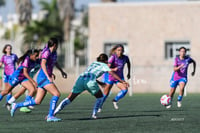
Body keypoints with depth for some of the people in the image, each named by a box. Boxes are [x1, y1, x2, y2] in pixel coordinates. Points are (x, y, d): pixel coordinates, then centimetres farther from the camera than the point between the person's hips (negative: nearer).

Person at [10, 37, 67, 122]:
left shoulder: (54, 53, 14)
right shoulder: (47, 52, -13)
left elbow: (55, 62, 35)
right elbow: (43, 64, -26)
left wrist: (62, 71, 43)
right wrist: (48, 77, -35)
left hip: (45, 78, 9)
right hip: (43, 77, -9)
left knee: (37, 101, 7)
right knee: (57, 94, -19)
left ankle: (16, 106, 16)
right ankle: (50, 116, -21)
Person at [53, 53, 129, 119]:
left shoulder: (93, 63, 35)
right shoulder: (103, 65, 18)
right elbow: (112, 74, 6)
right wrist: (122, 81, 6)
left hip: (80, 79, 5)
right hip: (90, 82, -5)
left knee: (69, 99, 5)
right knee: (100, 97, 22)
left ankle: (54, 113, -9)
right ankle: (94, 114, 10)